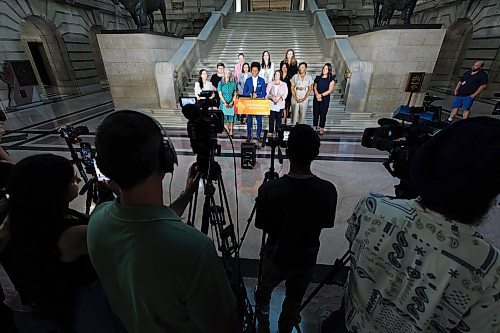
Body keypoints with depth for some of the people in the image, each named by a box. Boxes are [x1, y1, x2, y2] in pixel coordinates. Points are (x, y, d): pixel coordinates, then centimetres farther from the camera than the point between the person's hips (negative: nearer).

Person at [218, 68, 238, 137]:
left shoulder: (233, 83, 9)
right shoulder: (221, 83, 6)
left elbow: (235, 94, 7)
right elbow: (220, 94, 1)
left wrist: (232, 102, -7)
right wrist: (225, 103, -11)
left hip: (231, 103, 1)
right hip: (224, 103, -1)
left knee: (231, 116, -4)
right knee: (225, 116, -5)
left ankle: (231, 132, -1)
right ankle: (227, 130, 2)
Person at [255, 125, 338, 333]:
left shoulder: (269, 189, -28)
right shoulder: (328, 190, -21)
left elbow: (263, 226, -13)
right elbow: (326, 224, -4)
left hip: (276, 256, -1)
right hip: (307, 259, 2)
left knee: (264, 292, 29)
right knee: (294, 301, 27)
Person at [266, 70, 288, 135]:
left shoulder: (284, 84, 10)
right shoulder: (270, 84, 11)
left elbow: (285, 94, 2)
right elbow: (267, 93, 4)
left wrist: (280, 99, -16)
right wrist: (271, 97, -15)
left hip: (280, 104, 0)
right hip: (272, 103, 0)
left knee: (279, 118, 1)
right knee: (271, 118, -4)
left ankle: (278, 131, 9)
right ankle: (270, 131, 3)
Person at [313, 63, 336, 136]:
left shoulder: (331, 79, 0)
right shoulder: (318, 78, 10)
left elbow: (330, 90, -7)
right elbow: (315, 87, 6)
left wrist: (321, 95, -14)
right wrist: (317, 95, -12)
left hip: (325, 99, -3)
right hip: (316, 98, 3)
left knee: (323, 114, -1)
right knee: (315, 113, 3)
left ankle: (321, 129, 6)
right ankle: (314, 128, 13)